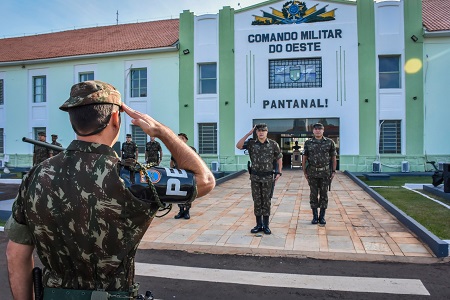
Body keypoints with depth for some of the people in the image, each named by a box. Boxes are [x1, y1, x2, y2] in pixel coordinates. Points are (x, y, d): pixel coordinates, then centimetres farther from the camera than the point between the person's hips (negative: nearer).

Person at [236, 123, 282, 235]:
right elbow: (238, 146, -13)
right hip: (255, 177, 2)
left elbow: (279, 158, 6)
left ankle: (266, 225, 15)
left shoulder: (273, 144, -2)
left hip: (268, 177, -1)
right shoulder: (251, 143, 1)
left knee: (266, 201, 5)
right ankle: (258, 225, 19)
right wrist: (248, 134, -13)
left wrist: (279, 172, -3)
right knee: (257, 201, 8)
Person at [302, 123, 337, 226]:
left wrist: (333, 171, 1)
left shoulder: (329, 142, 2)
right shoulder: (308, 143, 2)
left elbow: (333, 157, 5)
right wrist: (304, 172, 3)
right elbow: (304, 158, 6)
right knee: (313, 194, 5)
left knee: (324, 194, 4)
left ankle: (322, 216, 14)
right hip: (312, 173, 0)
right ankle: (315, 216, 15)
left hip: (325, 172, 0)